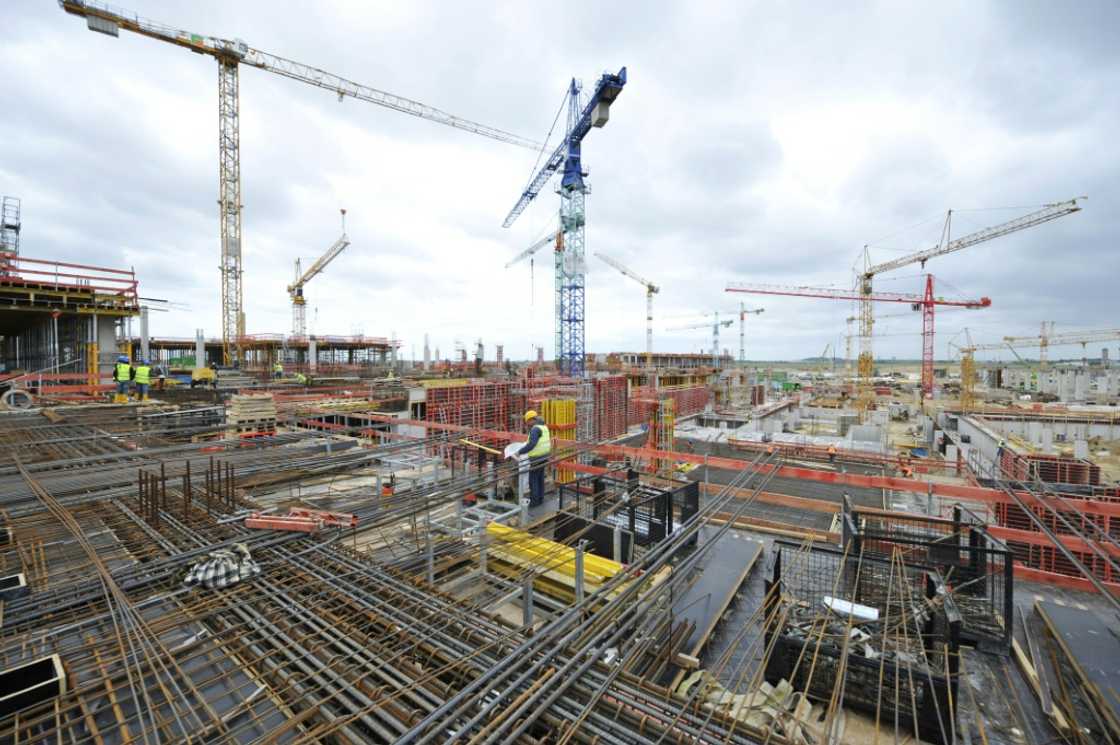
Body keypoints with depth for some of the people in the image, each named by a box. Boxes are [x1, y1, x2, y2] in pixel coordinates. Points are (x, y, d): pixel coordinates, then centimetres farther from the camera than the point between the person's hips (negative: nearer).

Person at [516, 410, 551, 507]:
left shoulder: (535, 429, -20)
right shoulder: (544, 427, 10)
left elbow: (531, 444, -30)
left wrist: (520, 452, -23)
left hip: (537, 458, -9)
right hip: (543, 456, 9)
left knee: (533, 479, 0)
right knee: (540, 478, 16)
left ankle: (534, 501, 6)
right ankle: (540, 498, 24)